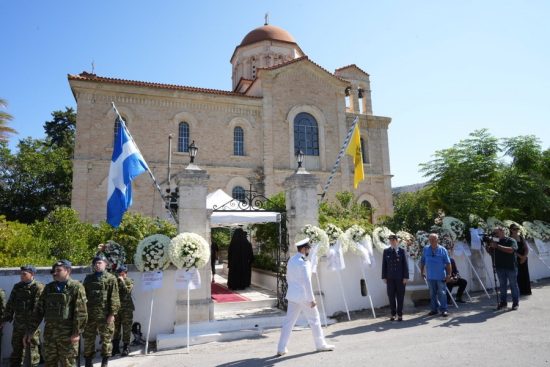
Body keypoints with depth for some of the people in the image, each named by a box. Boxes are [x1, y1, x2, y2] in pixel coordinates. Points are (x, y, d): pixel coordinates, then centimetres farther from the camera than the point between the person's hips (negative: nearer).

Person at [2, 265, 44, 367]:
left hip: (31, 323, -7)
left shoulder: (38, 287, -11)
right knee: (16, 346, 18)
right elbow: (10, 303, 16)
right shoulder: (17, 286, 11)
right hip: (18, 323, 7)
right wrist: (7, 316, 9)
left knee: (32, 347, 1)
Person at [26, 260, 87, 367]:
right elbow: (38, 310, 12)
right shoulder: (48, 287, 10)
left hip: (67, 333, -5)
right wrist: (31, 331, 7)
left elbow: (81, 312, -12)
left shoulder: (76, 287, -8)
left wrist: (77, 332, -17)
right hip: (49, 332, 6)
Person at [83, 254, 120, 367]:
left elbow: (114, 298, -6)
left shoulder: (111, 278, -1)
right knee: (88, 339, 11)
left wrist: (112, 313, -12)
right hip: (90, 314, 4)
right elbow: (84, 296, 14)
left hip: (105, 315, -3)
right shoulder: (88, 278, 11)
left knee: (106, 339, 5)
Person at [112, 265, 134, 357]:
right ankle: (115, 347, 21)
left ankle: (126, 348, 9)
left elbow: (128, 291, -17)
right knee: (115, 329, 9)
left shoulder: (129, 281, -1)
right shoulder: (115, 281, 7)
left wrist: (123, 282, -19)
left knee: (126, 329, 1)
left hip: (126, 308, -3)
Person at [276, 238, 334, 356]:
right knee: (314, 320, 10)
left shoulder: (291, 260, 8)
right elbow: (307, 282, -21)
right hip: (303, 296, -7)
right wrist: (312, 299, -17)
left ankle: (281, 349, 10)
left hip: (292, 295, 8)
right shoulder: (303, 262, -18)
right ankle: (320, 345, 24)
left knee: (289, 321, 9)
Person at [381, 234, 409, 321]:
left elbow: (405, 264, 0)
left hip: (400, 278, -1)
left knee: (400, 297, 4)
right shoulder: (386, 251, 6)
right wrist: (384, 277, 1)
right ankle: (393, 314, 16)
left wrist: (405, 277, -6)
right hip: (390, 278, 1)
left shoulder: (402, 251, 2)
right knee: (391, 296, 4)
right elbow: (384, 265, 6)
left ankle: (400, 315, 15)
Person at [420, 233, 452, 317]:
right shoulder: (425, 249, 3)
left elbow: (448, 263, -3)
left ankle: (444, 310, 8)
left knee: (442, 293, 0)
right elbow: (422, 261, 11)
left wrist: (448, 274, -6)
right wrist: (422, 271, 10)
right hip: (430, 276, 3)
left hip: (441, 276, -3)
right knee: (432, 294, 11)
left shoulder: (442, 249, -4)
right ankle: (433, 309, 20)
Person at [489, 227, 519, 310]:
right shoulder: (495, 242, 10)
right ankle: (503, 302, 17)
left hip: (511, 267, -5)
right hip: (500, 267, 5)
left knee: (513, 285, 5)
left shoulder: (511, 240, -7)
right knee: (502, 285, 10)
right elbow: (491, 251, 14)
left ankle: (515, 303, 13)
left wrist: (497, 246, -26)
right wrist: (489, 246, -8)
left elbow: (511, 250, -24)